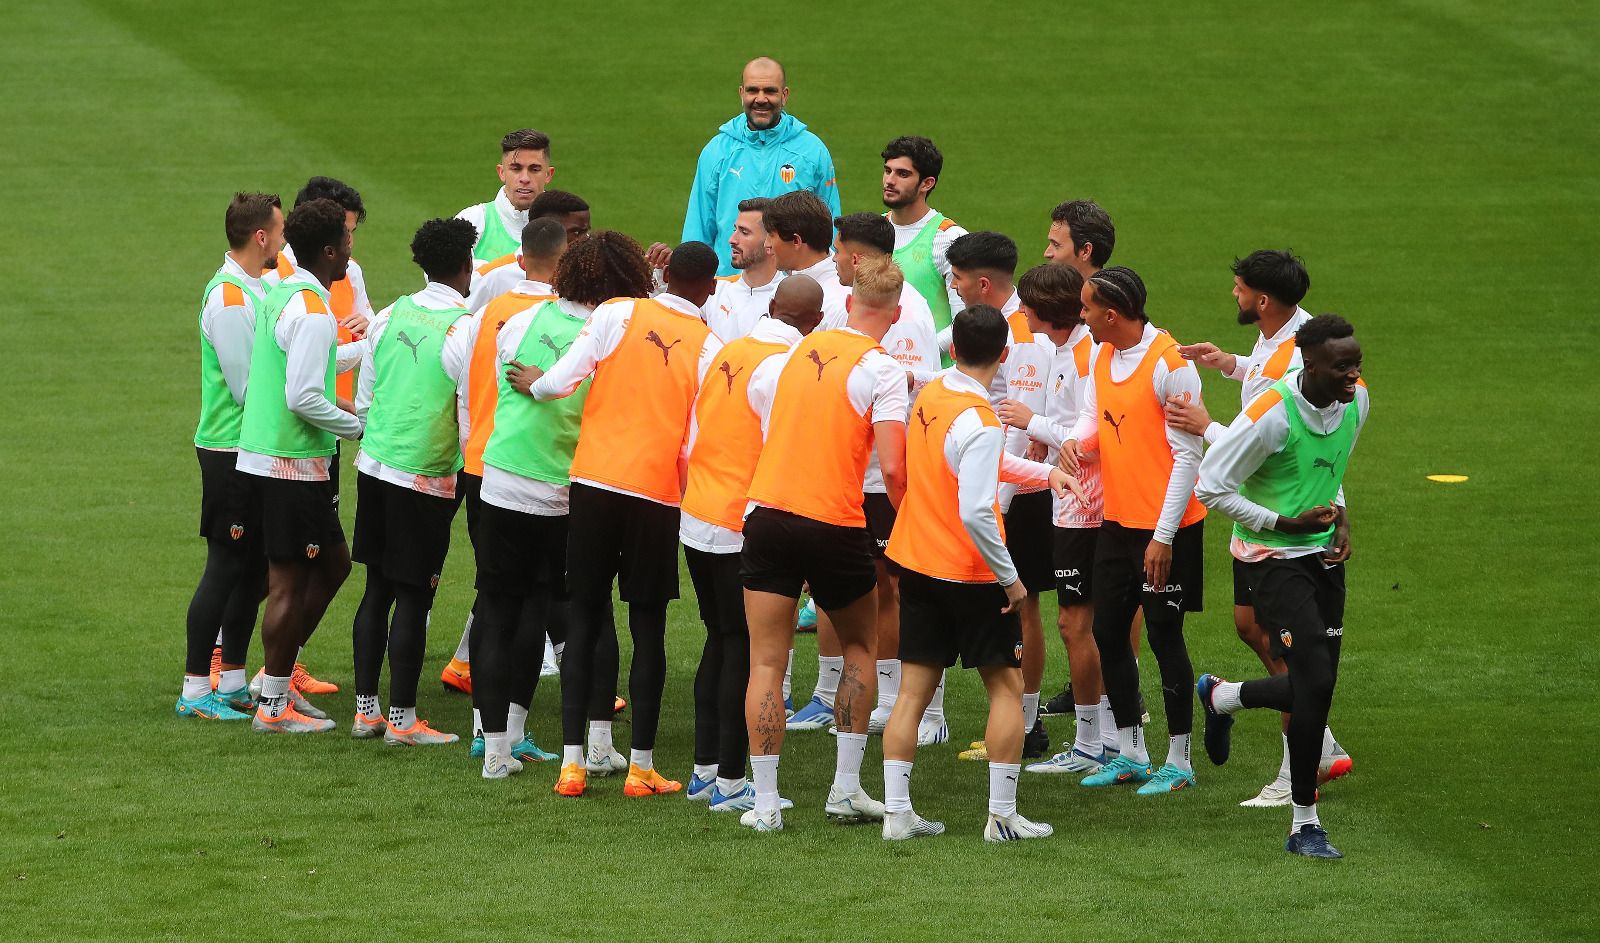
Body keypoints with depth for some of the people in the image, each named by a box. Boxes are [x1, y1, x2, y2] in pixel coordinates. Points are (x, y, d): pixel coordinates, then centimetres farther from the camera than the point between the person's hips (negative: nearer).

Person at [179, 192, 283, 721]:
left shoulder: (252, 290, 12)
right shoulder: (228, 299, -18)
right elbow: (248, 388, -19)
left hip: (254, 453, 10)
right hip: (231, 453, -10)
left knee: (253, 568, 14)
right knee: (225, 568, -6)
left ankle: (233, 683, 22)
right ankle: (195, 691, -2)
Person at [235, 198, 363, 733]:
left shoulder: (278, 295, 11)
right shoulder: (312, 313, -19)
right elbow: (302, 397, -23)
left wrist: (335, 408, 17)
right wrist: (357, 426, -10)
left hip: (265, 454, 10)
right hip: (293, 464, -10)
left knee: (332, 564, 18)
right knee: (290, 582, -1)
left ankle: (277, 674, 23)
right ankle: (273, 705, 6)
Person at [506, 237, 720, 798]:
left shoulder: (618, 314, -2)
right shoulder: (709, 345, -1)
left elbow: (564, 379, -8)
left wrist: (534, 385, 13)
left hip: (595, 480, 1)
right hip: (658, 493, -1)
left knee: (585, 619, 7)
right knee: (648, 627, 7)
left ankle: (572, 761, 4)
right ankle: (641, 765, 7)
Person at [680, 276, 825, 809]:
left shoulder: (726, 352, 7)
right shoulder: (785, 366, -15)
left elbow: (692, 439, 12)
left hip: (697, 521, 7)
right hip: (745, 526, -7)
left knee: (720, 640, 18)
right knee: (744, 648, 0)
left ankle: (705, 770, 20)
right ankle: (730, 783, 2)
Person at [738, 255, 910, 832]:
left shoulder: (802, 350, 9)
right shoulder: (882, 370, -6)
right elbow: (892, 469, -13)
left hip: (768, 513, 3)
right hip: (834, 522, -3)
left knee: (766, 662, 5)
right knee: (860, 646, 19)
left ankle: (765, 802, 1)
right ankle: (846, 787, 14)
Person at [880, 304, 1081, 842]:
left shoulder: (929, 396, 3)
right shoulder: (979, 421, -21)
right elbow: (975, 513, -28)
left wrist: (1043, 472, 19)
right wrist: (1010, 577, -17)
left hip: (915, 564, 7)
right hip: (971, 575, -7)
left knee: (913, 692, 8)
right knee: (1006, 687, 6)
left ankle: (897, 812, 6)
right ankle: (1002, 816, 4)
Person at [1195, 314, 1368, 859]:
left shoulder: (1357, 401, -1)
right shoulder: (1271, 416, -23)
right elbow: (1211, 487, -15)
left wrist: (1339, 518, 3)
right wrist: (1288, 523, -16)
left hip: (1324, 553, 7)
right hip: (1274, 556, -7)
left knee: (1315, 688, 8)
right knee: (1315, 682, -16)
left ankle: (1220, 697, 39)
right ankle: (1305, 824, -4)